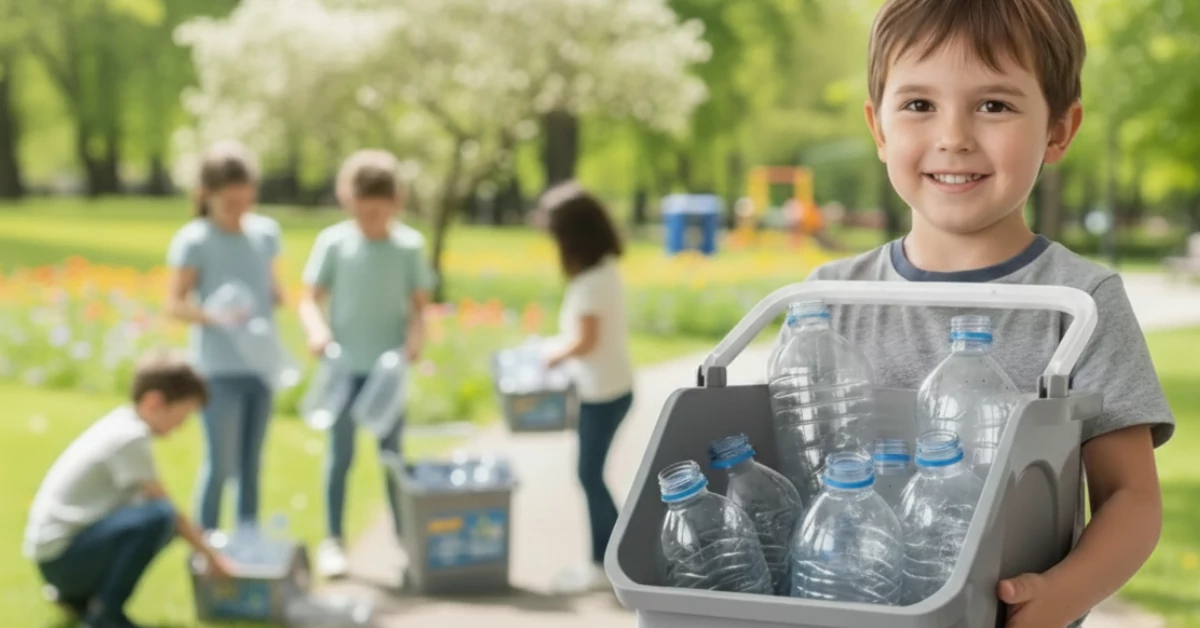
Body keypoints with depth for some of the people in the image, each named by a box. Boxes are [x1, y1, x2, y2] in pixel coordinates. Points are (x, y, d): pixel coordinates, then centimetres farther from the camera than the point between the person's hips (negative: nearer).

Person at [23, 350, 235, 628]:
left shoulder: (122, 422, 10)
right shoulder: (131, 438, -18)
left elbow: (154, 498, 16)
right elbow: (162, 504, -15)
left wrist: (198, 539, 11)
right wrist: (208, 553, -6)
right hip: (59, 558, -10)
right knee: (159, 517, -28)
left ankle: (78, 594, 15)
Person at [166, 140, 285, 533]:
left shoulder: (266, 232, 6)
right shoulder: (194, 240, -9)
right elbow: (174, 304, -10)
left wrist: (278, 297, -6)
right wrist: (213, 316, -28)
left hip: (261, 365, 5)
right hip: (219, 369, -5)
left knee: (251, 463, 14)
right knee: (221, 465, -2)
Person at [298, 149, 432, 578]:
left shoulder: (408, 245, -3)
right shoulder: (334, 242, -6)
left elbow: (419, 305, 1)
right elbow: (310, 300, -3)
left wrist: (416, 336, -18)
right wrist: (317, 329, -22)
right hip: (345, 366, -1)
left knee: (392, 454, 10)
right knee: (341, 454, 6)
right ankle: (333, 541, 15)